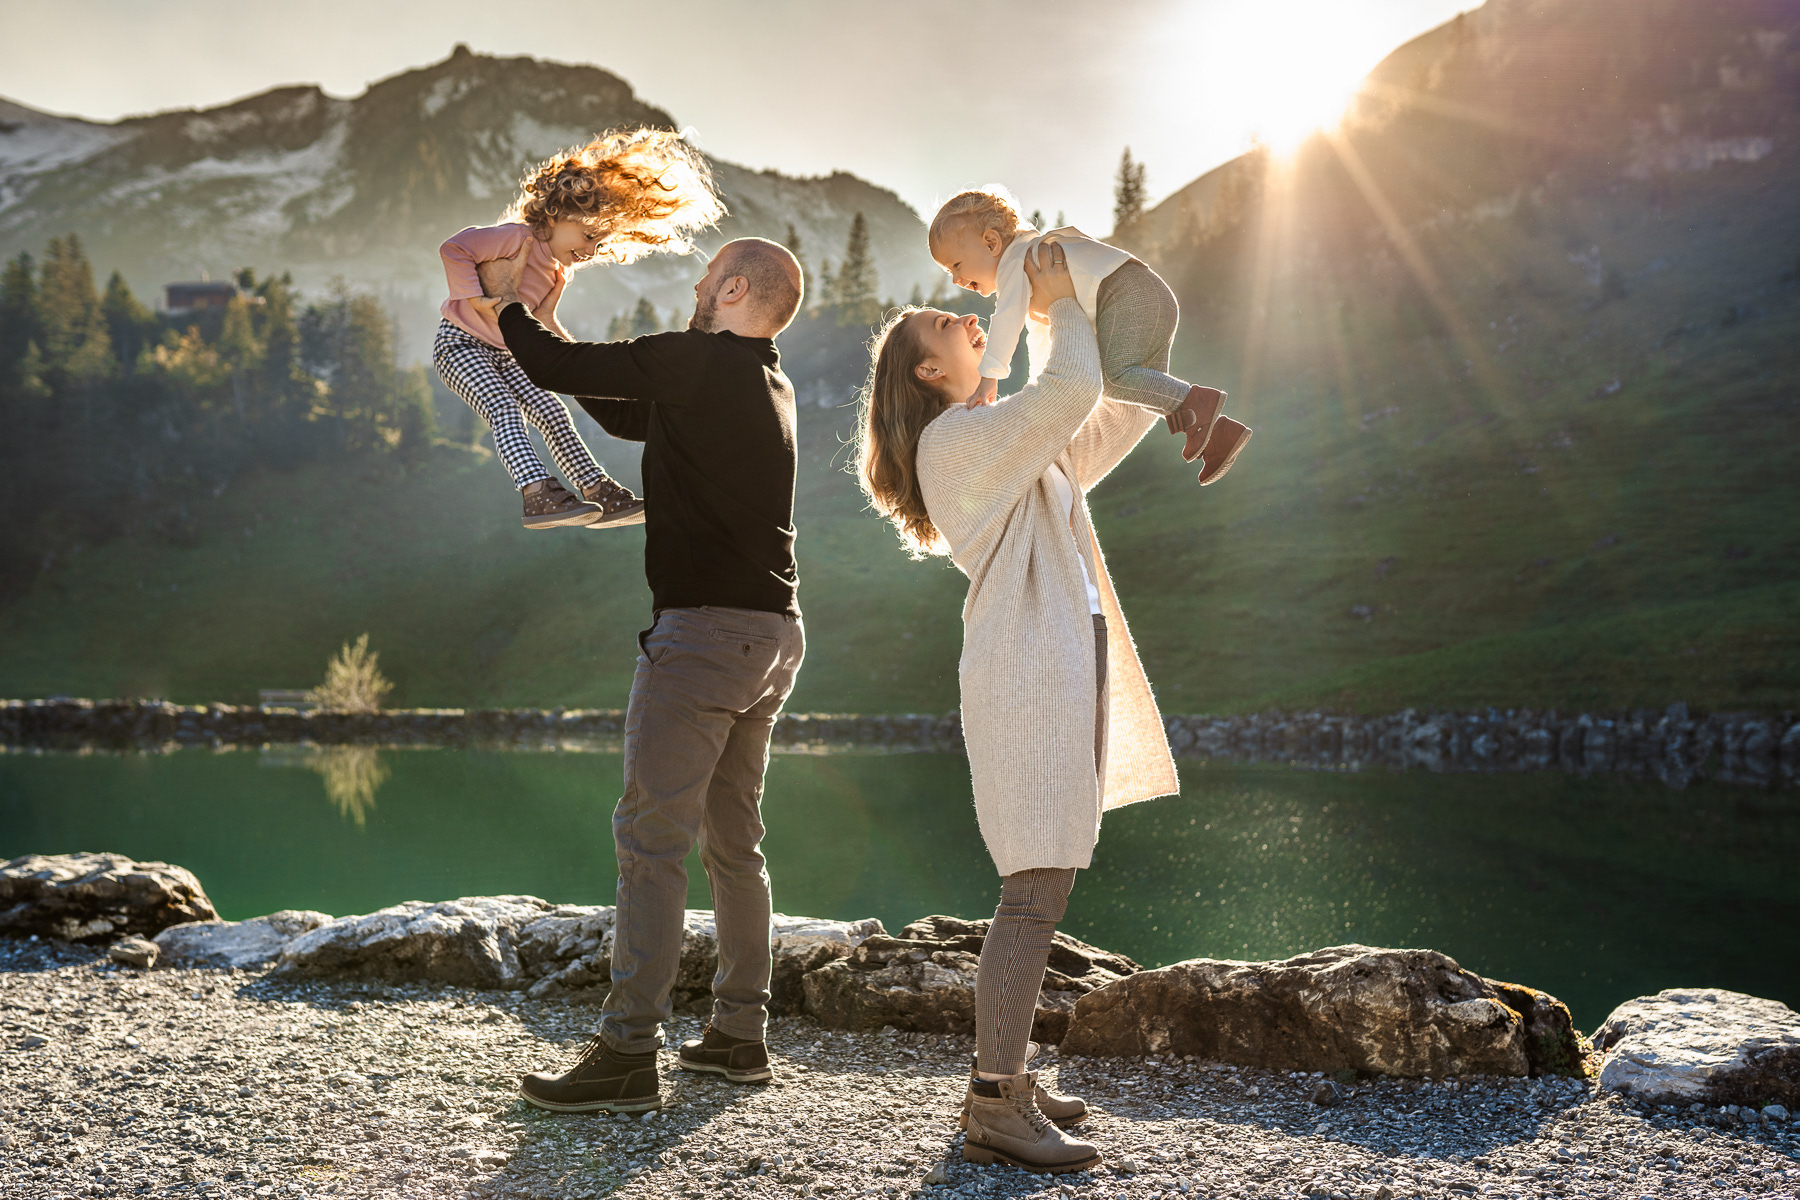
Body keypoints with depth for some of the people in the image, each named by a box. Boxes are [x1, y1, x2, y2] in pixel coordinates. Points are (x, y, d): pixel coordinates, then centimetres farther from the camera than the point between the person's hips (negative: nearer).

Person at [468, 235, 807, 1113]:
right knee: (733, 840, 14)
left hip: (706, 628, -9)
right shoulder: (766, 386, 18)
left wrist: (505, 302, 15)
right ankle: (741, 1035, 20)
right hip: (774, 634, 9)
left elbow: (560, 369, -5)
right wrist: (519, 324, 29)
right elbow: (632, 418, 27)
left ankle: (627, 1055, -8)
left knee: (650, 837, -8)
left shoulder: (702, 360, -10)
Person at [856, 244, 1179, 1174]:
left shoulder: (1018, 449, 24)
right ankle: (995, 1108, -11)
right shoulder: (959, 437, -8)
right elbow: (1071, 391, -22)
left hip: (1062, 676, 10)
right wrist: (1060, 303, -6)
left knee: (1039, 888, 12)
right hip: (1027, 679, -10)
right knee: (1037, 890, -13)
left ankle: (1004, 1076, 19)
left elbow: (1115, 419, 29)